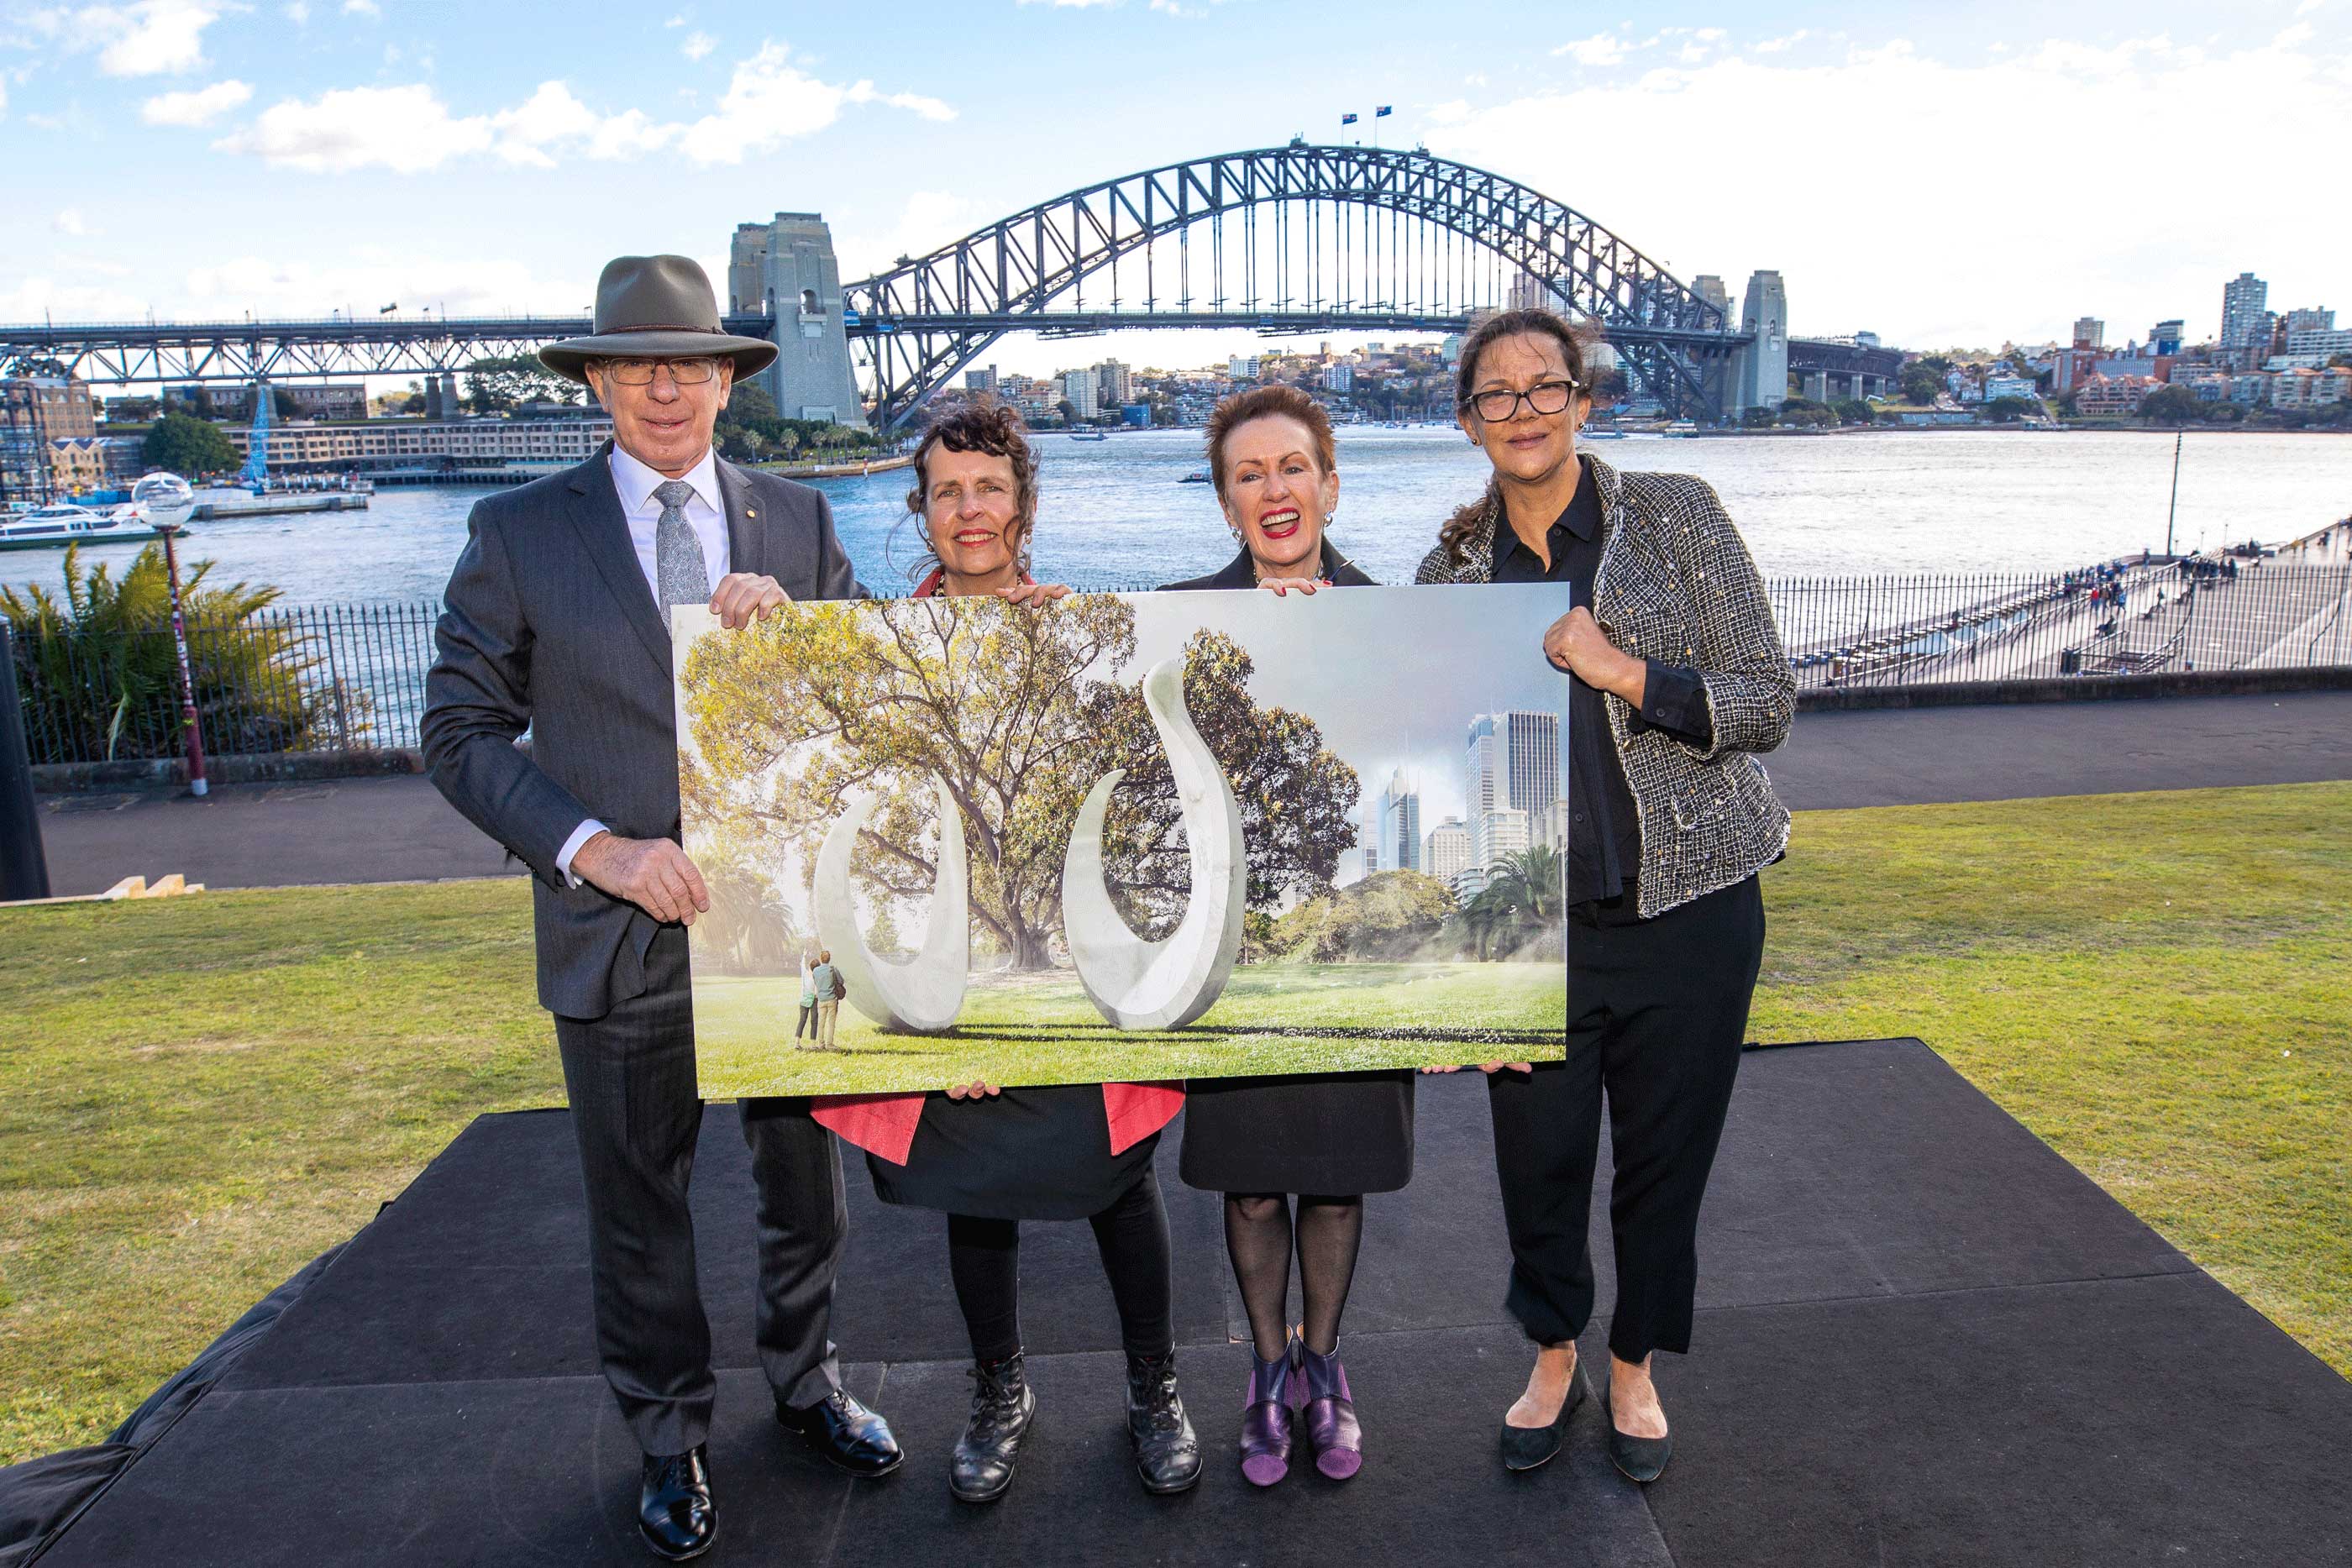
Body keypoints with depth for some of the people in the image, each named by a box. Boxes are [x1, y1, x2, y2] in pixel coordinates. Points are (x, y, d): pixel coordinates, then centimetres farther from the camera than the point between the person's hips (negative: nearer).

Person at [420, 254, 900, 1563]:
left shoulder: (799, 522, 3)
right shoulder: (518, 535, -3)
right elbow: (464, 732, -5)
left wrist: (792, 625, -20)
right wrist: (596, 849, -17)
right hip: (624, 934, -2)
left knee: (808, 1182, 19)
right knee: (640, 1211, 15)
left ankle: (807, 1379, 44)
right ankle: (670, 1438, 38)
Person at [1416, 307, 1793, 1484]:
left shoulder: (1676, 517, -4)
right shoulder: (1453, 566, 4)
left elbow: (1768, 704, -7)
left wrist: (1619, 670, -19)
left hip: (1686, 907, -1)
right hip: (1529, 923, 2)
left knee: (1666, 1153, 12)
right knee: (1537, 1154, 10)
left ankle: (1634, 1366, 37)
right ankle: (1553, 1358, 37)